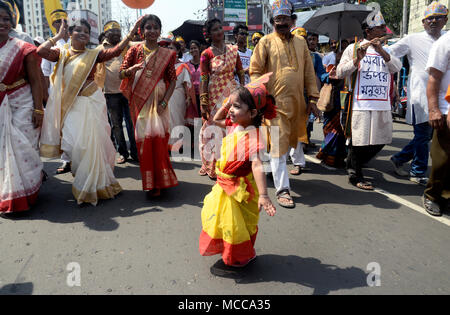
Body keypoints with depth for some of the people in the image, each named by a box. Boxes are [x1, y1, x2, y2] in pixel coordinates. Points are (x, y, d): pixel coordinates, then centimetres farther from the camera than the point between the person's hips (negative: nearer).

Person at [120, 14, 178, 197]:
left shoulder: (167, 54, 6)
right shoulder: (135, 50, 5)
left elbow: (173, 80, 2)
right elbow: (121, 74, 1)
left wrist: (164, 102, -10)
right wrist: (131, 69, -22)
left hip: (158, 101, 0)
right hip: (140, 101, 0)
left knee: (158, 137, -6)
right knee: (144, 138, 0)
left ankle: (157, 181, 6)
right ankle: (149, 181, 11)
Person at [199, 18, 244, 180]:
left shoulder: (233, 50, 8)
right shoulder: (206, 54, -2)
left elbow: (240, 72, 10)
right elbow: (203, 79, -6)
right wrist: (203, 103, -11)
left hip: (232, 94, 3)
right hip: (215, 95, -3)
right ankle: (214, 166, 15)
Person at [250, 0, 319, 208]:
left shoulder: (300, 42, 14)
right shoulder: (266, 42, 0)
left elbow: (309, 72, 16)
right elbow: (255, 70, -2)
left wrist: (312, 98, 10)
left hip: (297, 102, 6)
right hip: (275, 101, -5)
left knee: (288, 142, 15)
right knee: (279, 144, -7)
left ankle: (275, 169, 38)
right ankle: (282, 189, -4)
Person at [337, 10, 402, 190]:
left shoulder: (387, 49, 18)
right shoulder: (354, 48, 3)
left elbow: (397, 68, 0)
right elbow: (340, 73, -5)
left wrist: (381, 51, -13)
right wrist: (357, 59, -18)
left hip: (383, 105, 6)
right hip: (361, 104, -6)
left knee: (380, 141, 11)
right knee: (359, 141, -1)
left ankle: (352, 165, 29)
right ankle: (355, 176, 16)